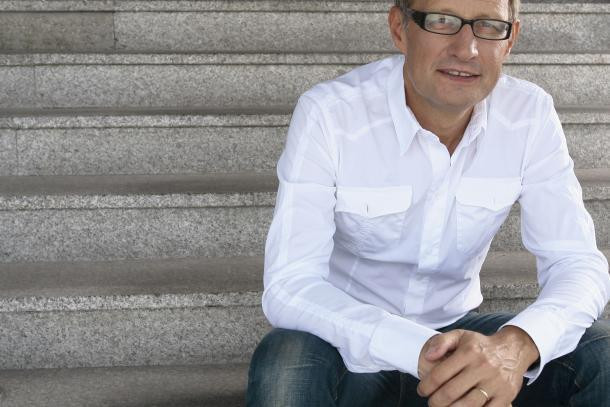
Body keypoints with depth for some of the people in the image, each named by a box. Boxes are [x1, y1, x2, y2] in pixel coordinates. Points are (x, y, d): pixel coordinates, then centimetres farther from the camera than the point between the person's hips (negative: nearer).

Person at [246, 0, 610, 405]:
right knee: (286, 366, -35)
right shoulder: (328, 114, -21)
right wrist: (422, 352, -44)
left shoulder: (532, 114, -11)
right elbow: (289, 286, -27)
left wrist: (516, 344, -39)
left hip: (457, 331, 3)